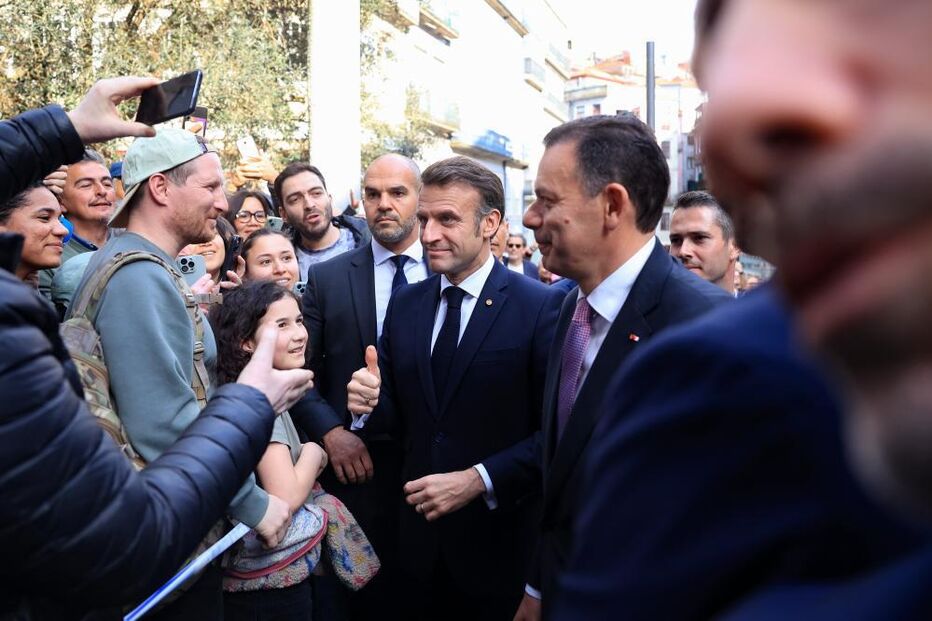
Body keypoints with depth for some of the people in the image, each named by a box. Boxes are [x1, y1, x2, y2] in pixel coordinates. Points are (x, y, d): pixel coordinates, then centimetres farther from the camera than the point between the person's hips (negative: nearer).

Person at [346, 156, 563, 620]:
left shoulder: (541, 307, -13)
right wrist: (370, 403, -14)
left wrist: (477, 480, -21)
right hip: (419, 531, 5)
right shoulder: (404, 303, 4)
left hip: (499, 537, -4)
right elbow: (398, 412, 7)